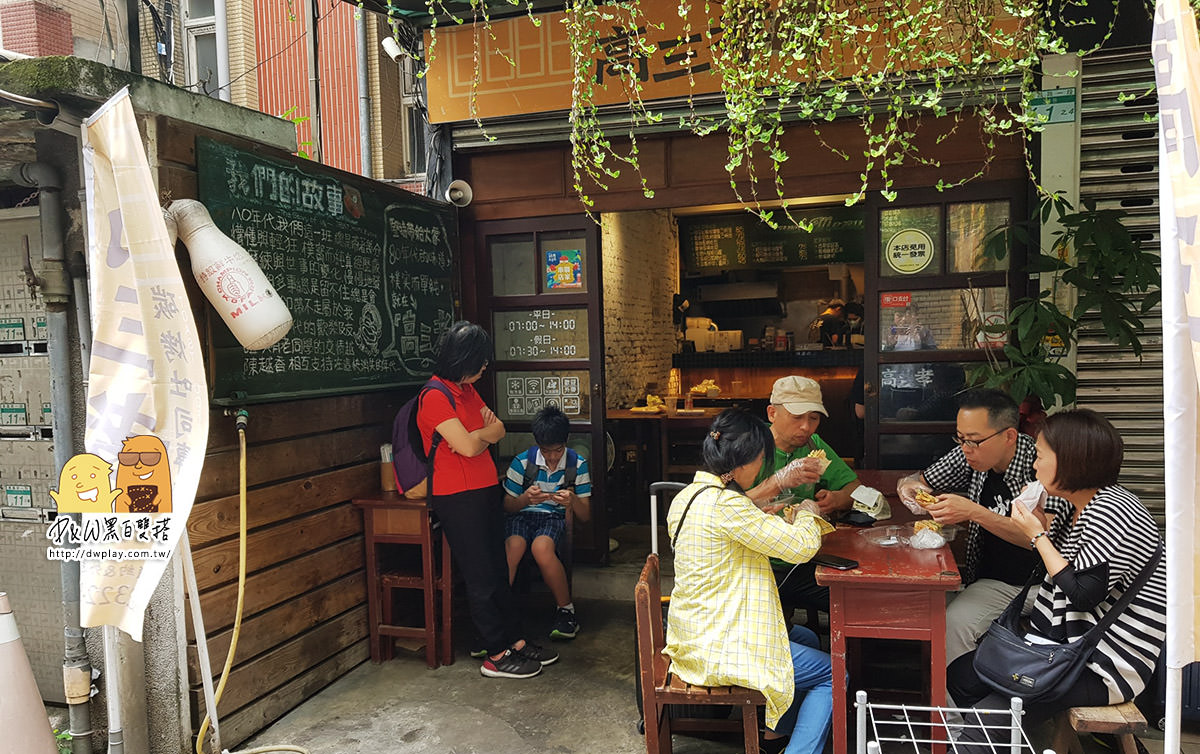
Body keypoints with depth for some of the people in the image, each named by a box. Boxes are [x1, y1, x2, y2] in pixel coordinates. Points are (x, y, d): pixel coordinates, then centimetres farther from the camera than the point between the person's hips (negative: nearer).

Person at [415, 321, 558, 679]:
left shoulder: (467, 388, 12)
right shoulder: (435, 397, -17)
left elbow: (498, 430, 12)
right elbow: (469, 446, -22)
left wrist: (476, 434, -10)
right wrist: (486, 433, 0)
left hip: (485, 489, 9)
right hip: (457, 497, -9)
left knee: (498, 570, 14)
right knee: (481, 578, 0)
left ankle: (514, 639, 24)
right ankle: (496, 656, 10)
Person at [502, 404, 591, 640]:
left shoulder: (577, 464, -2)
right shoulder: (523, 461, -4)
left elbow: (585, 516, 0)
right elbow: (507, 506, 3)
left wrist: (573, 501, -24)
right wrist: (525, 499, -20)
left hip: (555, 517, 0)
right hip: (522, 514, 1)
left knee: (541, 547, -35)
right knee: (513, 546, -35)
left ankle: (566, 610, -16)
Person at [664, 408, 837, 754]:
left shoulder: (687, 496, 5)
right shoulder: (724, 504, -25)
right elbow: (802, 546, -21)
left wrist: (777, 516, 13)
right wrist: (806, 515, -1)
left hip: (694, 634, 10)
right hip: (718, 650, -10)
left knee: (806, 638, 27)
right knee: (832, 675, 5)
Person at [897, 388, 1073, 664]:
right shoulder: (972, 456, -1)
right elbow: (923, 481, 15)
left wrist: (974, 512, -33)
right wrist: (909, 486, -10)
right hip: (995, 584, 4)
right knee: (951, 623, -22)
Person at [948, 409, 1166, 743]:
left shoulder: (1112, 512, -21)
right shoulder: (1083, 507, 10)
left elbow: (1083, 593, -23)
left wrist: (1037, 535, -15)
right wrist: (1040, 524, 5)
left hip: (1106, 668, -10)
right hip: (1074, 644, 10)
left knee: (991, 714, -20)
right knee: (959, 675, 7)